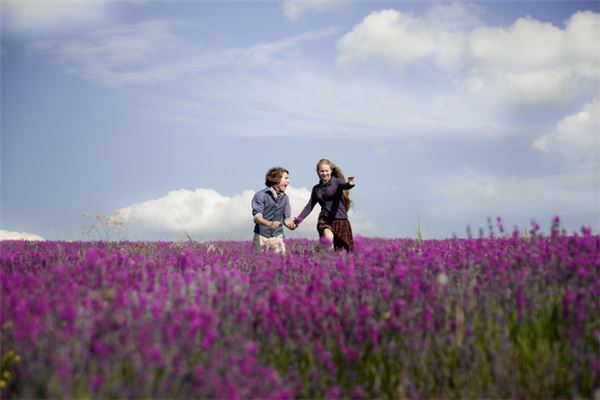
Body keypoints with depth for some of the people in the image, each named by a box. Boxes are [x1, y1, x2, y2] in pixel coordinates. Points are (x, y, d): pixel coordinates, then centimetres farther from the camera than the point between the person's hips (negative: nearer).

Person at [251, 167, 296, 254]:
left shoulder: (285, 197, 11)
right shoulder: (260, 195, -6)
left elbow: (286, 217, 13)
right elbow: (257, 216, -15)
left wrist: (290, 225, -11)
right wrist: (270, 223, -34)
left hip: (277, 236, 4)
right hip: (261, 236, -4)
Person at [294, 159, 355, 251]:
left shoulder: (337, 182, 0)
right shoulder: (316, 189, 14)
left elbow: (344, 185, -23)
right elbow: (310, 206, 21)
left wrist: (350, 184, -47)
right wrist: (299, 219, 13)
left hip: (340, 219, -2)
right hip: (324, 219, 2)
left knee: (339, 250, -4)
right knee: (328, 237, -31)